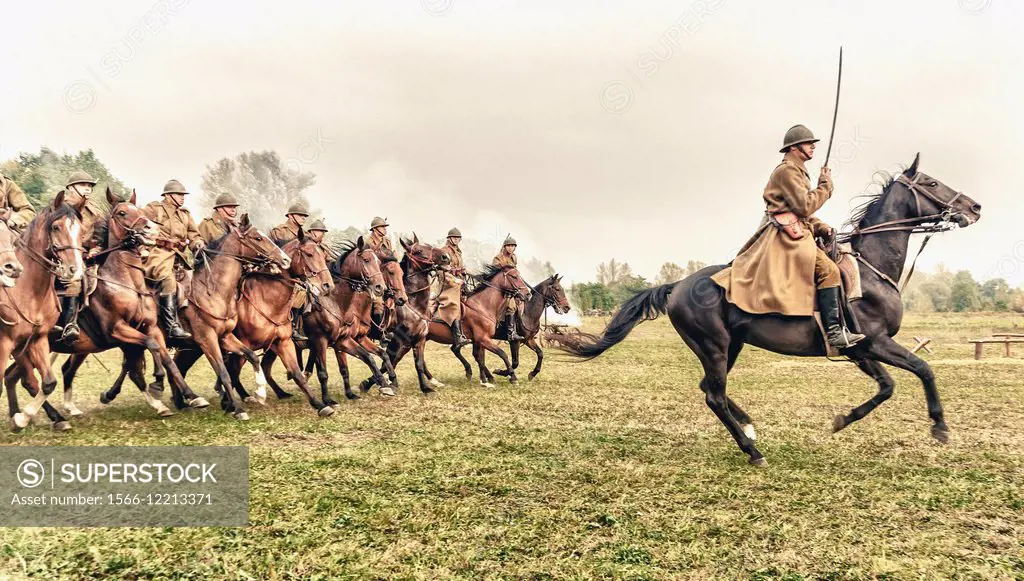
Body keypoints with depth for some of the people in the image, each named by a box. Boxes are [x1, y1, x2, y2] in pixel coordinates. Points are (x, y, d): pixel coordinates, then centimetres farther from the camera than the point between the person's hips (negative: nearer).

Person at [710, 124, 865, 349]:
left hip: (796, 234, 11)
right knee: (828, 270, -22)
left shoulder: (798, 172, 25)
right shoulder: (787, 170, -8)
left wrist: (821, 228, 9)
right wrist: (825, 185, -4)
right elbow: (805, 206, -17)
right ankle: (834, 332, -23)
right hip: (787, 236, -11)